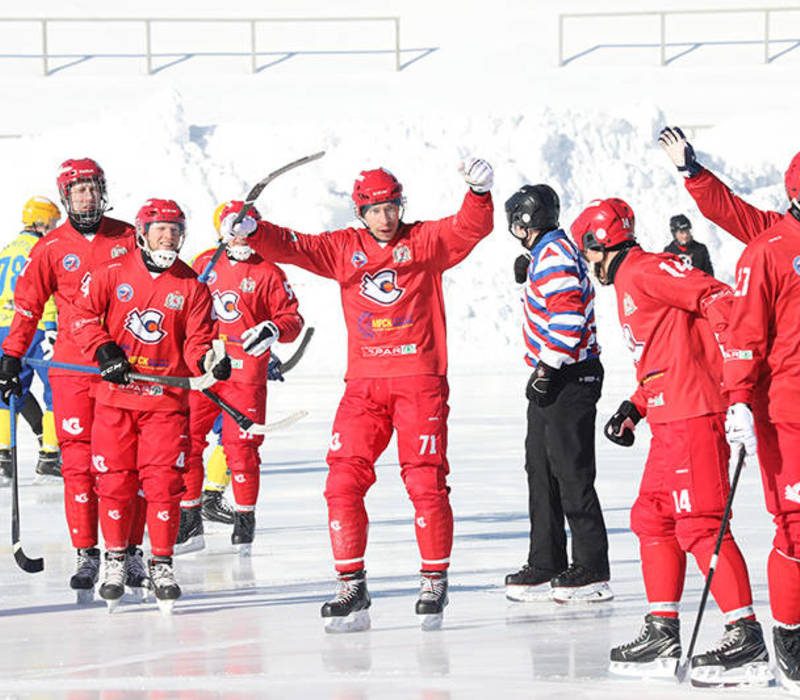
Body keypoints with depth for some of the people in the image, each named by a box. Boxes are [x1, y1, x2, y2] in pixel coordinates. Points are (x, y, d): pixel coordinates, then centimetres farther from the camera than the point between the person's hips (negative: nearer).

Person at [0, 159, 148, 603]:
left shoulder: (128, 239, 4)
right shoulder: (51, 249, 4)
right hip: (72, 366, 0)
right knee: (79, 461, -3)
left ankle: (129, 551, 5)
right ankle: (87, 554, 2)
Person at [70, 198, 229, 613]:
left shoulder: (192, 286, 2)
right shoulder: (111, 275, 2)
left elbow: (196, 342, 0)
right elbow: (82, 316, 3)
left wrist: (207, 361, -21)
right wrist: (104, 351, -10)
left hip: (167, 399, 0)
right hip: (115, 396, 0)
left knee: (163, 482, -6)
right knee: (114, 480, 4)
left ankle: (162, 564, 4)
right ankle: (115, 560, 19)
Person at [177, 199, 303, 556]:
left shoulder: (268, 273, -1)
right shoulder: (204, 264, 10)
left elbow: (292, 318, -2)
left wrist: (272, 330, -20)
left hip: (245, 372, -4)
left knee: (241, 447, -6)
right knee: (185, 442, 1)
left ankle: (245, 520, 10)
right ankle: (189, 524, 10)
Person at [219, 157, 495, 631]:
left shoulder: (426, 242, 3)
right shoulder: (344, 249, 9)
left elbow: (470, 229, -10)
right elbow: (292, 246, 3)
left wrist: (479, 192, -29)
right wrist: (251, 230, -15)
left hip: (420, 381, -3)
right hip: (364, 383, 3)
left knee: (426, 482, -6)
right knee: (344, 481, -6)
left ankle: (435, 582, 8)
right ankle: (352, 589, 1)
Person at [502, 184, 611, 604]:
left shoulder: (554, 258, -16)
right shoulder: (548, 252, 17)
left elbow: (567, 316, -26)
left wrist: (547, 369, -24)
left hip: (569, 379, -11)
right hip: (551, 378, 11)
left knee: (571, 474, -8)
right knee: (541, 471, 12)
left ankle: (591, 572, -5)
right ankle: (546, 566, 17)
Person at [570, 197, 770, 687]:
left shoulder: (643, 271, -8)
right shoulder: (630, 282, 25)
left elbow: (717, 298, -18)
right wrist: (634, 408, 24)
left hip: (693, 415, -11)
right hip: (670, 420, 11)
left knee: (700, 523, -14)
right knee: (653, 519, 14)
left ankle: (746, 637, -18)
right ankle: (662, 634, 20)